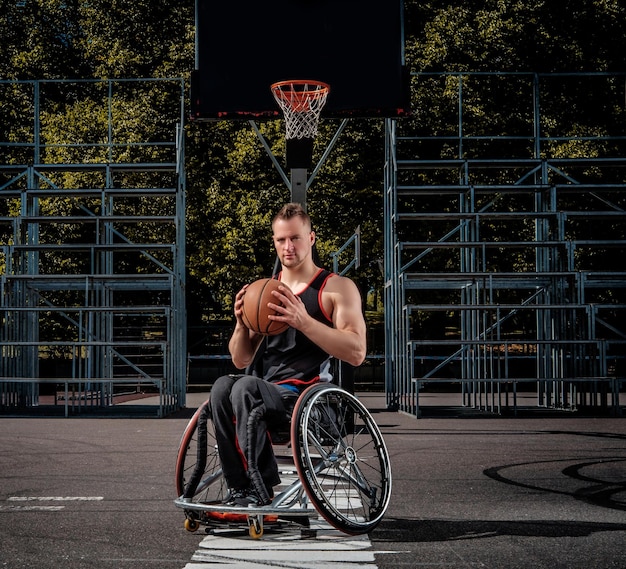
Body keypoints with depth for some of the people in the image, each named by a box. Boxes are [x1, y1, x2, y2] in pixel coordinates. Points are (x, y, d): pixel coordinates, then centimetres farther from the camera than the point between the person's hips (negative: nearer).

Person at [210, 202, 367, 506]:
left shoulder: (338, 288, 4)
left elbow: (356, 353, -10)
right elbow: (241, 360, 20)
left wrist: (304, 321, -20)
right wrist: (241, 324, -2)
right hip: (263, 387, 5)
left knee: (246, 387, -32)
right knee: (222, 386, -28)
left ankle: (260, 489, -25)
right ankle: (238, 488, -25)